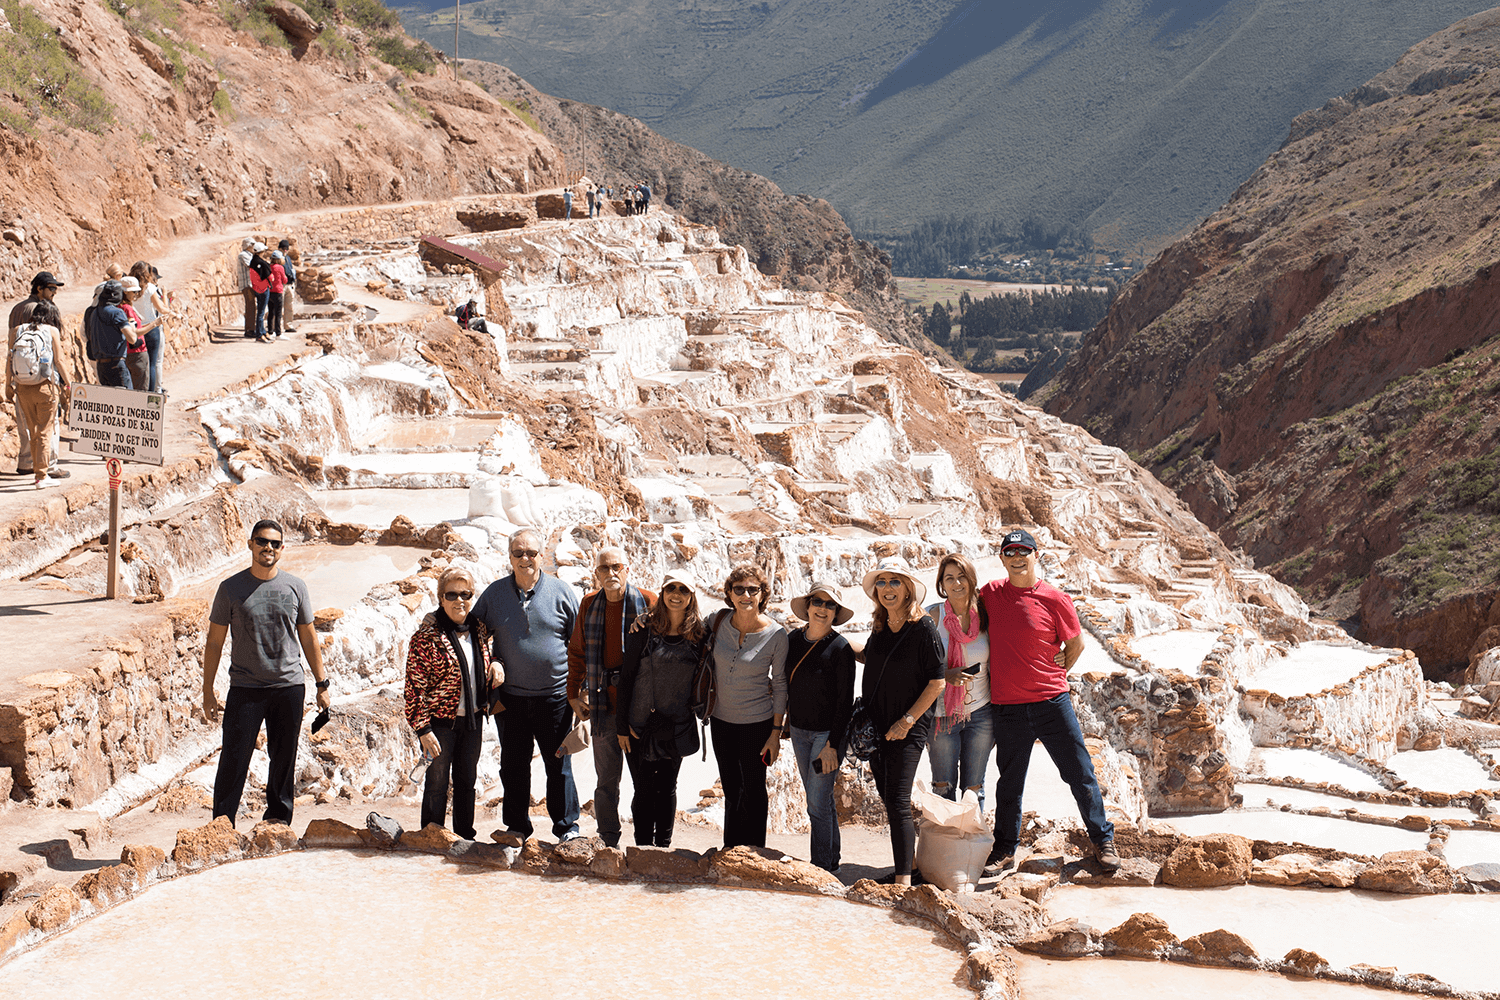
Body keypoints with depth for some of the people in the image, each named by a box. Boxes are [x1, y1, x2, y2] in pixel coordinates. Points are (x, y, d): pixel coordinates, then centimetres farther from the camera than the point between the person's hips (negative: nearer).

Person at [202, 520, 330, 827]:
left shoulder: (295, 587, 5)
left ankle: (278, 817, 19)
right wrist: (208, 692, 1)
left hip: (289, 686, 2)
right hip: (245, 688, -2)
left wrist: (322, 685, 12)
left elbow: (308, 639, 13)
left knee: (284, 758, 6)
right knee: (234, 757, -6)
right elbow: (214, 642, 4)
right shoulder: (231, 588, 1)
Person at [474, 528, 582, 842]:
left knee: (559, 765, 2)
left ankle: (566, 827, 13)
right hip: (510, 696, 2)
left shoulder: (561, 592, 1)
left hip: (554, 695, -2)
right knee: (513, 765, 10)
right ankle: (516, 826, 22)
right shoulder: (494, 593, 5)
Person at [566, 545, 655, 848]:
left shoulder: (648, 602, -4)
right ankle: (608, 843, 19)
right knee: (606, 780, 10)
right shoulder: (589, 605, 8)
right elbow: (577, 651, 18)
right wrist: (574, 693, 13)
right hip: (603, 704, 3)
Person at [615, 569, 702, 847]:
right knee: (644, 790, 2)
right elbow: (626, 676, -5)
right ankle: (644, 850, 12)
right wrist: (622, 724, -7)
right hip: (641, 725, -2)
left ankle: (664, 847, 23)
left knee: (667, 787, 12)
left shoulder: (697, 634, 1)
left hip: (677, 728, 2)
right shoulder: (645, 630, -6)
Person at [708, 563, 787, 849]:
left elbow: (780, 684, -8)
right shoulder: (718, 622, -7)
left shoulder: (776, 635, -15)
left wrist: (776, 732, -8)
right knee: (731, 791, 16)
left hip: (757, 722, -3)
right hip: (721, 719, 4)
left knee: (753, 791, 7)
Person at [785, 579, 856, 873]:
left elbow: (845, 702, -13)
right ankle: (832, 858, 27)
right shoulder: (793, 640, 2)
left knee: (818, 803, -7)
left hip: (828, 732, -6)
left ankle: (822, 868, 2)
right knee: (819, 800, 15)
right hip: (799, 730, 6)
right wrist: (789, 717, 17)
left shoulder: (840, 648, -14)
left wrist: (832, 745, -15)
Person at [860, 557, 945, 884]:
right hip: (876, 726, 7)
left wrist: (907, 721, -14)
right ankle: (910, 863, 25)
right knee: (888, 799, 11)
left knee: (898, 802, -12)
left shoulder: (923, 629, -12)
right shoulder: (880, 629, 7)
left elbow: (937, 682, -12)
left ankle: (904, 882, -11)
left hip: (908, 729, -7)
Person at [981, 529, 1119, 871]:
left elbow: (1076, 644, 8)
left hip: (1052, 702, -2)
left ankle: (1103, 839, 18)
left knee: (1080, 773, 4)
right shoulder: (990, 594, 3)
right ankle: (1004, 847, 25)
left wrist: (1054, 675, 8)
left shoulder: (1054, 599, -5)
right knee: (1010, 782, 12)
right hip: (1008, 707, 2)